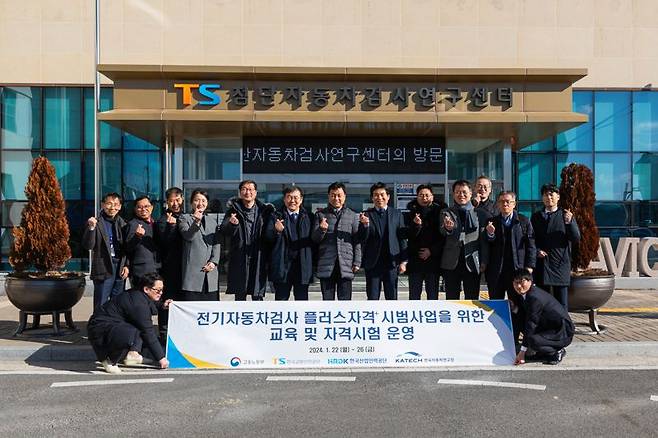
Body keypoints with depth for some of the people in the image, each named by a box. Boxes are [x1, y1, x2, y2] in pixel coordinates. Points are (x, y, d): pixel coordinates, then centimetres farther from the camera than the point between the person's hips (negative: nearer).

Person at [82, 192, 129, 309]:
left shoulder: (122, 224, 10)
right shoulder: (96, 223, -4)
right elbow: (88, 246, -11)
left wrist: (126, 266, 5)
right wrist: (91, 228, -23)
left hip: (120, 269, 4)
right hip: (103, 269, -4)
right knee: (101, 306, -1)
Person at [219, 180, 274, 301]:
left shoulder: (263, 210, 5)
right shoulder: (234, 210, 2)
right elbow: (223, 231, -6)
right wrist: (232, 224, -27)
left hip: (258, 257, 1)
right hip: (239, 258, -1)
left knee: (258, 295, 4)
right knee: (240, 295, 5)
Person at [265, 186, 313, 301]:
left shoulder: (308, 218, 9)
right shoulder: (276, 217, 6)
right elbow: (268, 237, -5)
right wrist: (276, 231, -26)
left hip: (303, 267, 1)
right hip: (282, 265, -1)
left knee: (302, 299, 6)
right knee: (281, 299, 6)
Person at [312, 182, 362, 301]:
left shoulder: (352, 215, 9)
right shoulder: (321, 214, 9)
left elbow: (357, 241, 9)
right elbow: (314, 239, 5)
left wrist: (357, 263, 1)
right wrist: (322, 230, -17)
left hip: (346, 265, 0)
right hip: (326, 265, 0)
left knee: (345, 299, 1)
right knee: (327, 299, 4)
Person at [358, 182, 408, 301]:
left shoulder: (396, 214, 6)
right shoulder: (366, 215, 1)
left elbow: (402, 238, 7)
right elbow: (362, 240, -4)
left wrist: (403, 261, 2)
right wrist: (365, 224, -22)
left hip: (392, 262, 1)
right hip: (372, 263, -1)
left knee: (392, 297, 8)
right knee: (372, 298, 6)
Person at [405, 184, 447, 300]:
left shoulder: (439, 211, 2)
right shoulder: (412, 212, 3)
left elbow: (443, 235, 1)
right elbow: (409, 236, -3)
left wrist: (431, 250, -6)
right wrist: (416, 225, -21)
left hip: (433, 258, 0)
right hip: (415, 259, 1)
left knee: (433, 294, 5)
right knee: (414, 294, 4)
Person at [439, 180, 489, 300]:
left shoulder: (480, 214, 6)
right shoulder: (446, 213, 7)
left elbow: (484, 240, 6)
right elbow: (442, 232, -8)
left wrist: (484, 262, -2)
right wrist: (447, 228, -31)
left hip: (472, 263, 0)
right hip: (451, 263, 0)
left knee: (472, 300, 4)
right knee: (451, 299, 7)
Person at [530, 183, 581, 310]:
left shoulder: (566, 215, 5)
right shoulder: (536, 217, 11)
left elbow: (576, 238, -1)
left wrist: (569, 222, -17)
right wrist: (537, 251, -6)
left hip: (561, 264, -2)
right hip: (542, 263, 2)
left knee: (562, 304, 1)